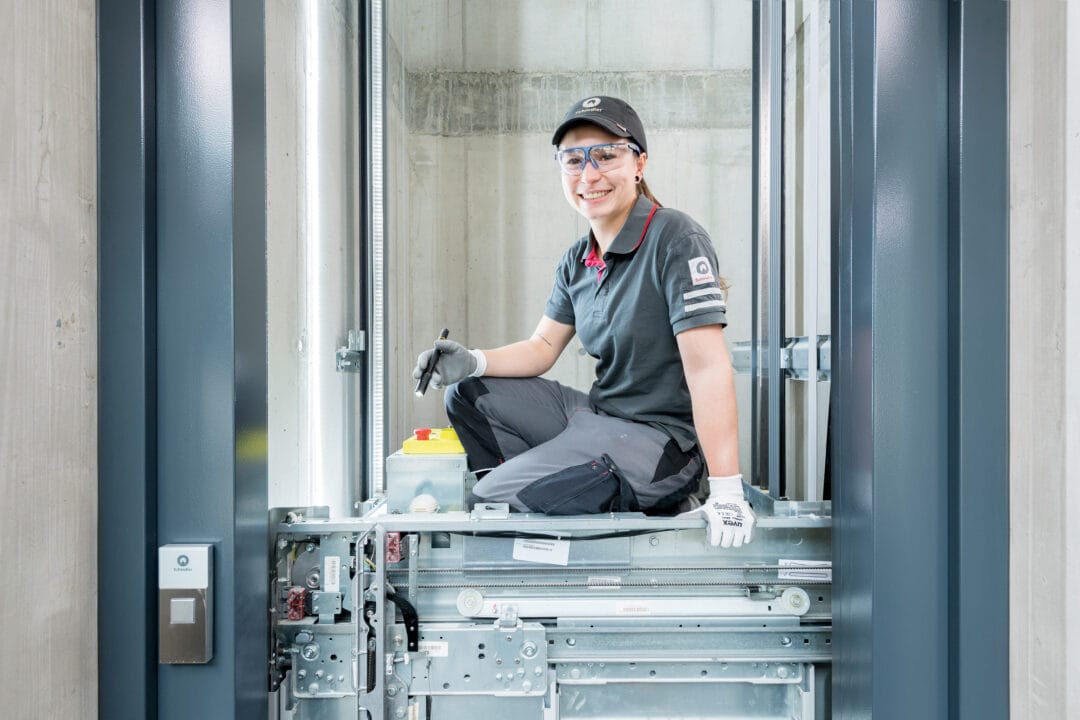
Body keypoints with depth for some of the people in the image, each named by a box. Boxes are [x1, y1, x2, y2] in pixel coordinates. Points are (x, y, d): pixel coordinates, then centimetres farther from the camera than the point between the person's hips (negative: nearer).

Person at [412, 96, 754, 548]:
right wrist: (472, 362, -5)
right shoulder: (578, 260, 9)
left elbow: (708, 367, -23)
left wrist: (726, 493, -27)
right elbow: (543, 347, 16)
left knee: (489, 505, -17)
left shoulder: (675, 239, -16)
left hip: (661, 439, -9)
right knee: (469, 396, 11)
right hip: (598, 416, 9)